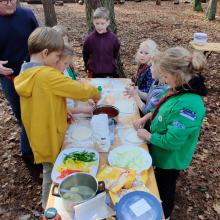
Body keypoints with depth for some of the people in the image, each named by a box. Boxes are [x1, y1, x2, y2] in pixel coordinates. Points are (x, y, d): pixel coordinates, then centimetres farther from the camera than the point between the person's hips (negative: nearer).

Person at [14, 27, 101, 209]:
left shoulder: (26, 75, 0)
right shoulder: (47, 75, -27)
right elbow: (81, 89, -23)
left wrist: (62, 113, 4)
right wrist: (95, 93, -3)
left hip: (39, 136, 8)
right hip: (50, 137, -8)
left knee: (50, 173, 27)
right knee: (53, 175, 14)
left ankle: (49, 206, 48)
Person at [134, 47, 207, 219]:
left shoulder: (189, 105, -37)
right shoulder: (179, 90, -10)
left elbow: (171, 141, -32)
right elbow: (162, 110, 8)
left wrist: (148, 136, -18)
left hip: (170, 159, -8)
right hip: (162, 154, 8)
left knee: (164, 189, 21)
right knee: (159, 183, 32)